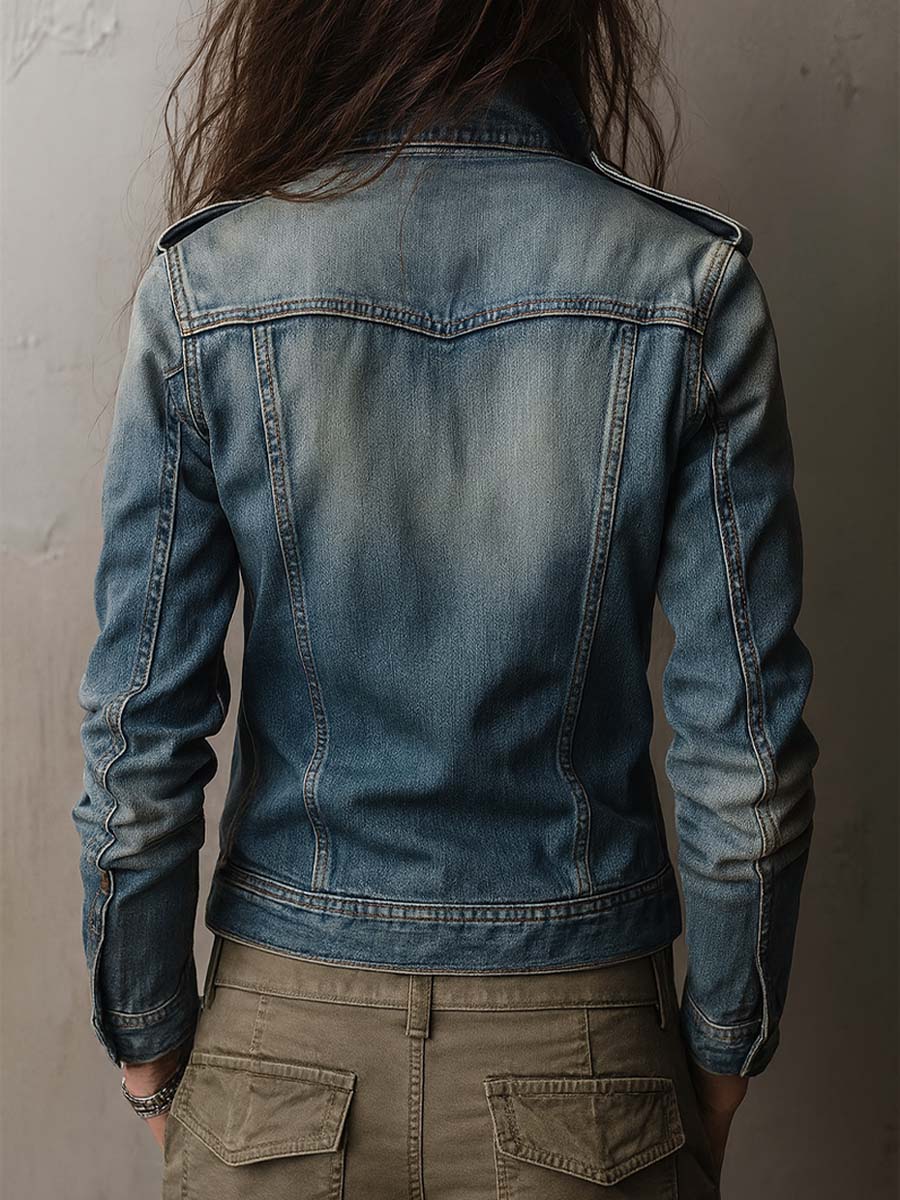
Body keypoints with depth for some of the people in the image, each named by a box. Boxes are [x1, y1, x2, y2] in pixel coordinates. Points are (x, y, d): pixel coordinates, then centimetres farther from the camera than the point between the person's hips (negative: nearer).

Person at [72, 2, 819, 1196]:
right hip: (582, 1052, 0)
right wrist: (724, 1049, 4)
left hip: (284, 1054, 1)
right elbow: (744, 753, -11)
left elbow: (139, 743, -9)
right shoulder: (690, 286, -13)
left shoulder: (202, 287, -12)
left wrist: (149, 1034, 6)